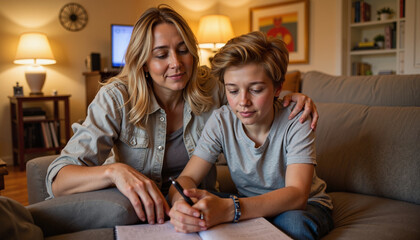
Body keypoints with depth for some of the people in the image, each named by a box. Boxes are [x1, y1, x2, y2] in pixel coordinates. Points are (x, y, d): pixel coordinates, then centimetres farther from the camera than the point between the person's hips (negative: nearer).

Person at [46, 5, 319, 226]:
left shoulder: (212, 90, -6)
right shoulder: (117, 99, -15)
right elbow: (58, 179, -19)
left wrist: (291, 98, -12)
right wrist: (115, 171, -40)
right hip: (140, 210, -2)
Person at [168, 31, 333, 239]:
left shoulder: (295, 121, -23)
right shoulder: (221, 121, -14)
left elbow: (296, 194, -34)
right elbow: (188, 177, -17)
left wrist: (229, 209, -52)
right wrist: (180, 204, -44)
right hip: (251, 204, 1)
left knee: (294, 223, -36)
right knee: (198, 212, -27)